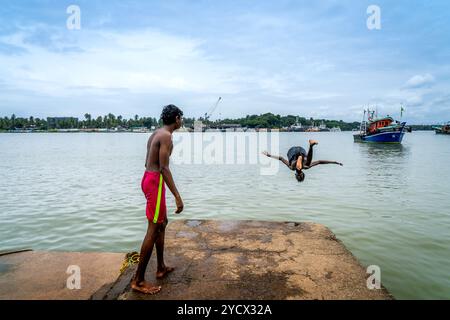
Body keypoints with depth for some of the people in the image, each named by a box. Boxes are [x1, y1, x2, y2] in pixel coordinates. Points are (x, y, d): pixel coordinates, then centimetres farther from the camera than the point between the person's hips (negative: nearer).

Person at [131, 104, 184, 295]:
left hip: (149, 178, 10)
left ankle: (161, 268, 29)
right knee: (154, 229, -5)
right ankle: (138, 280, 2)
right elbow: (164, 168, -22)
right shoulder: (166, 136, -15)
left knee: (162, 222, 18)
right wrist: (177, 196, -23)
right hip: (155, 181, -10)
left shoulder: (157, 133, 15)